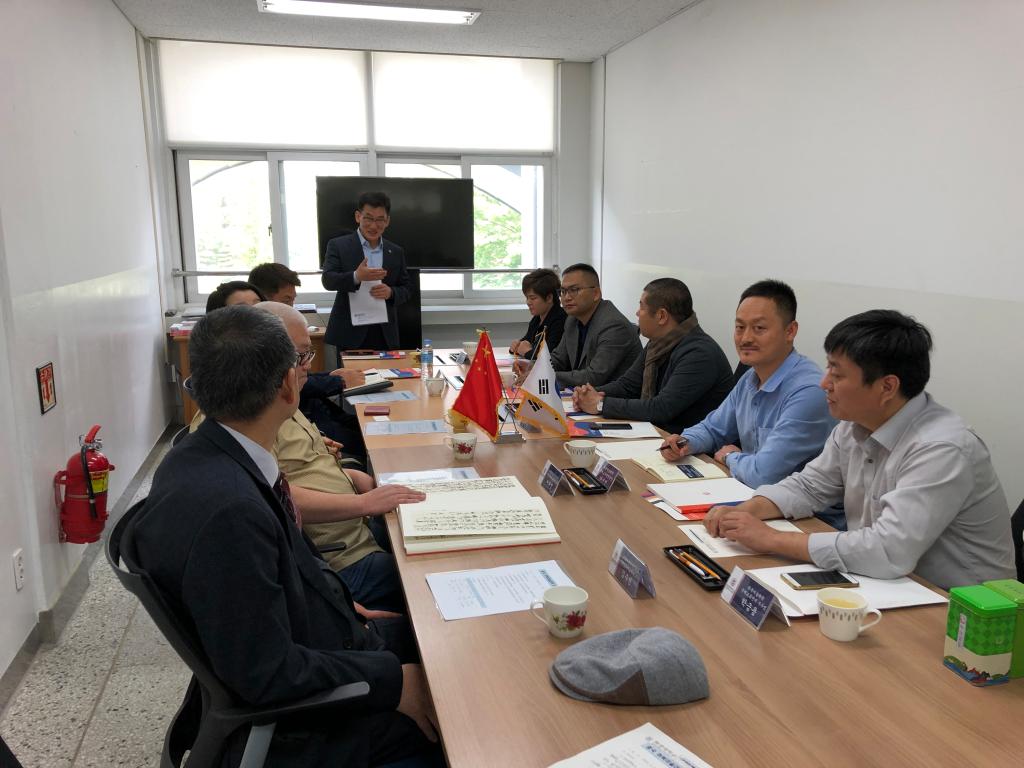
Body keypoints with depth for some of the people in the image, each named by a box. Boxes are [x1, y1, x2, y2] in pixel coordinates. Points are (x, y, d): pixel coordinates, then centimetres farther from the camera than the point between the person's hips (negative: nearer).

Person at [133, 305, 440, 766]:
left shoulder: (203, 457, -6)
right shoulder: (226, 508, -34)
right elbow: (266, 676, -27)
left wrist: (339, 608, 7)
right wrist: (393, 681, -18)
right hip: (299, 727, -8)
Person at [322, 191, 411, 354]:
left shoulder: (396, 252, 11)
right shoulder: (338, 246, 1)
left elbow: (405, 289, 12)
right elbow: (328, 280, -10)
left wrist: (391, 292, -11)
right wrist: (356, 277, -29)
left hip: (385, 334, 3)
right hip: (350, 333, -3)